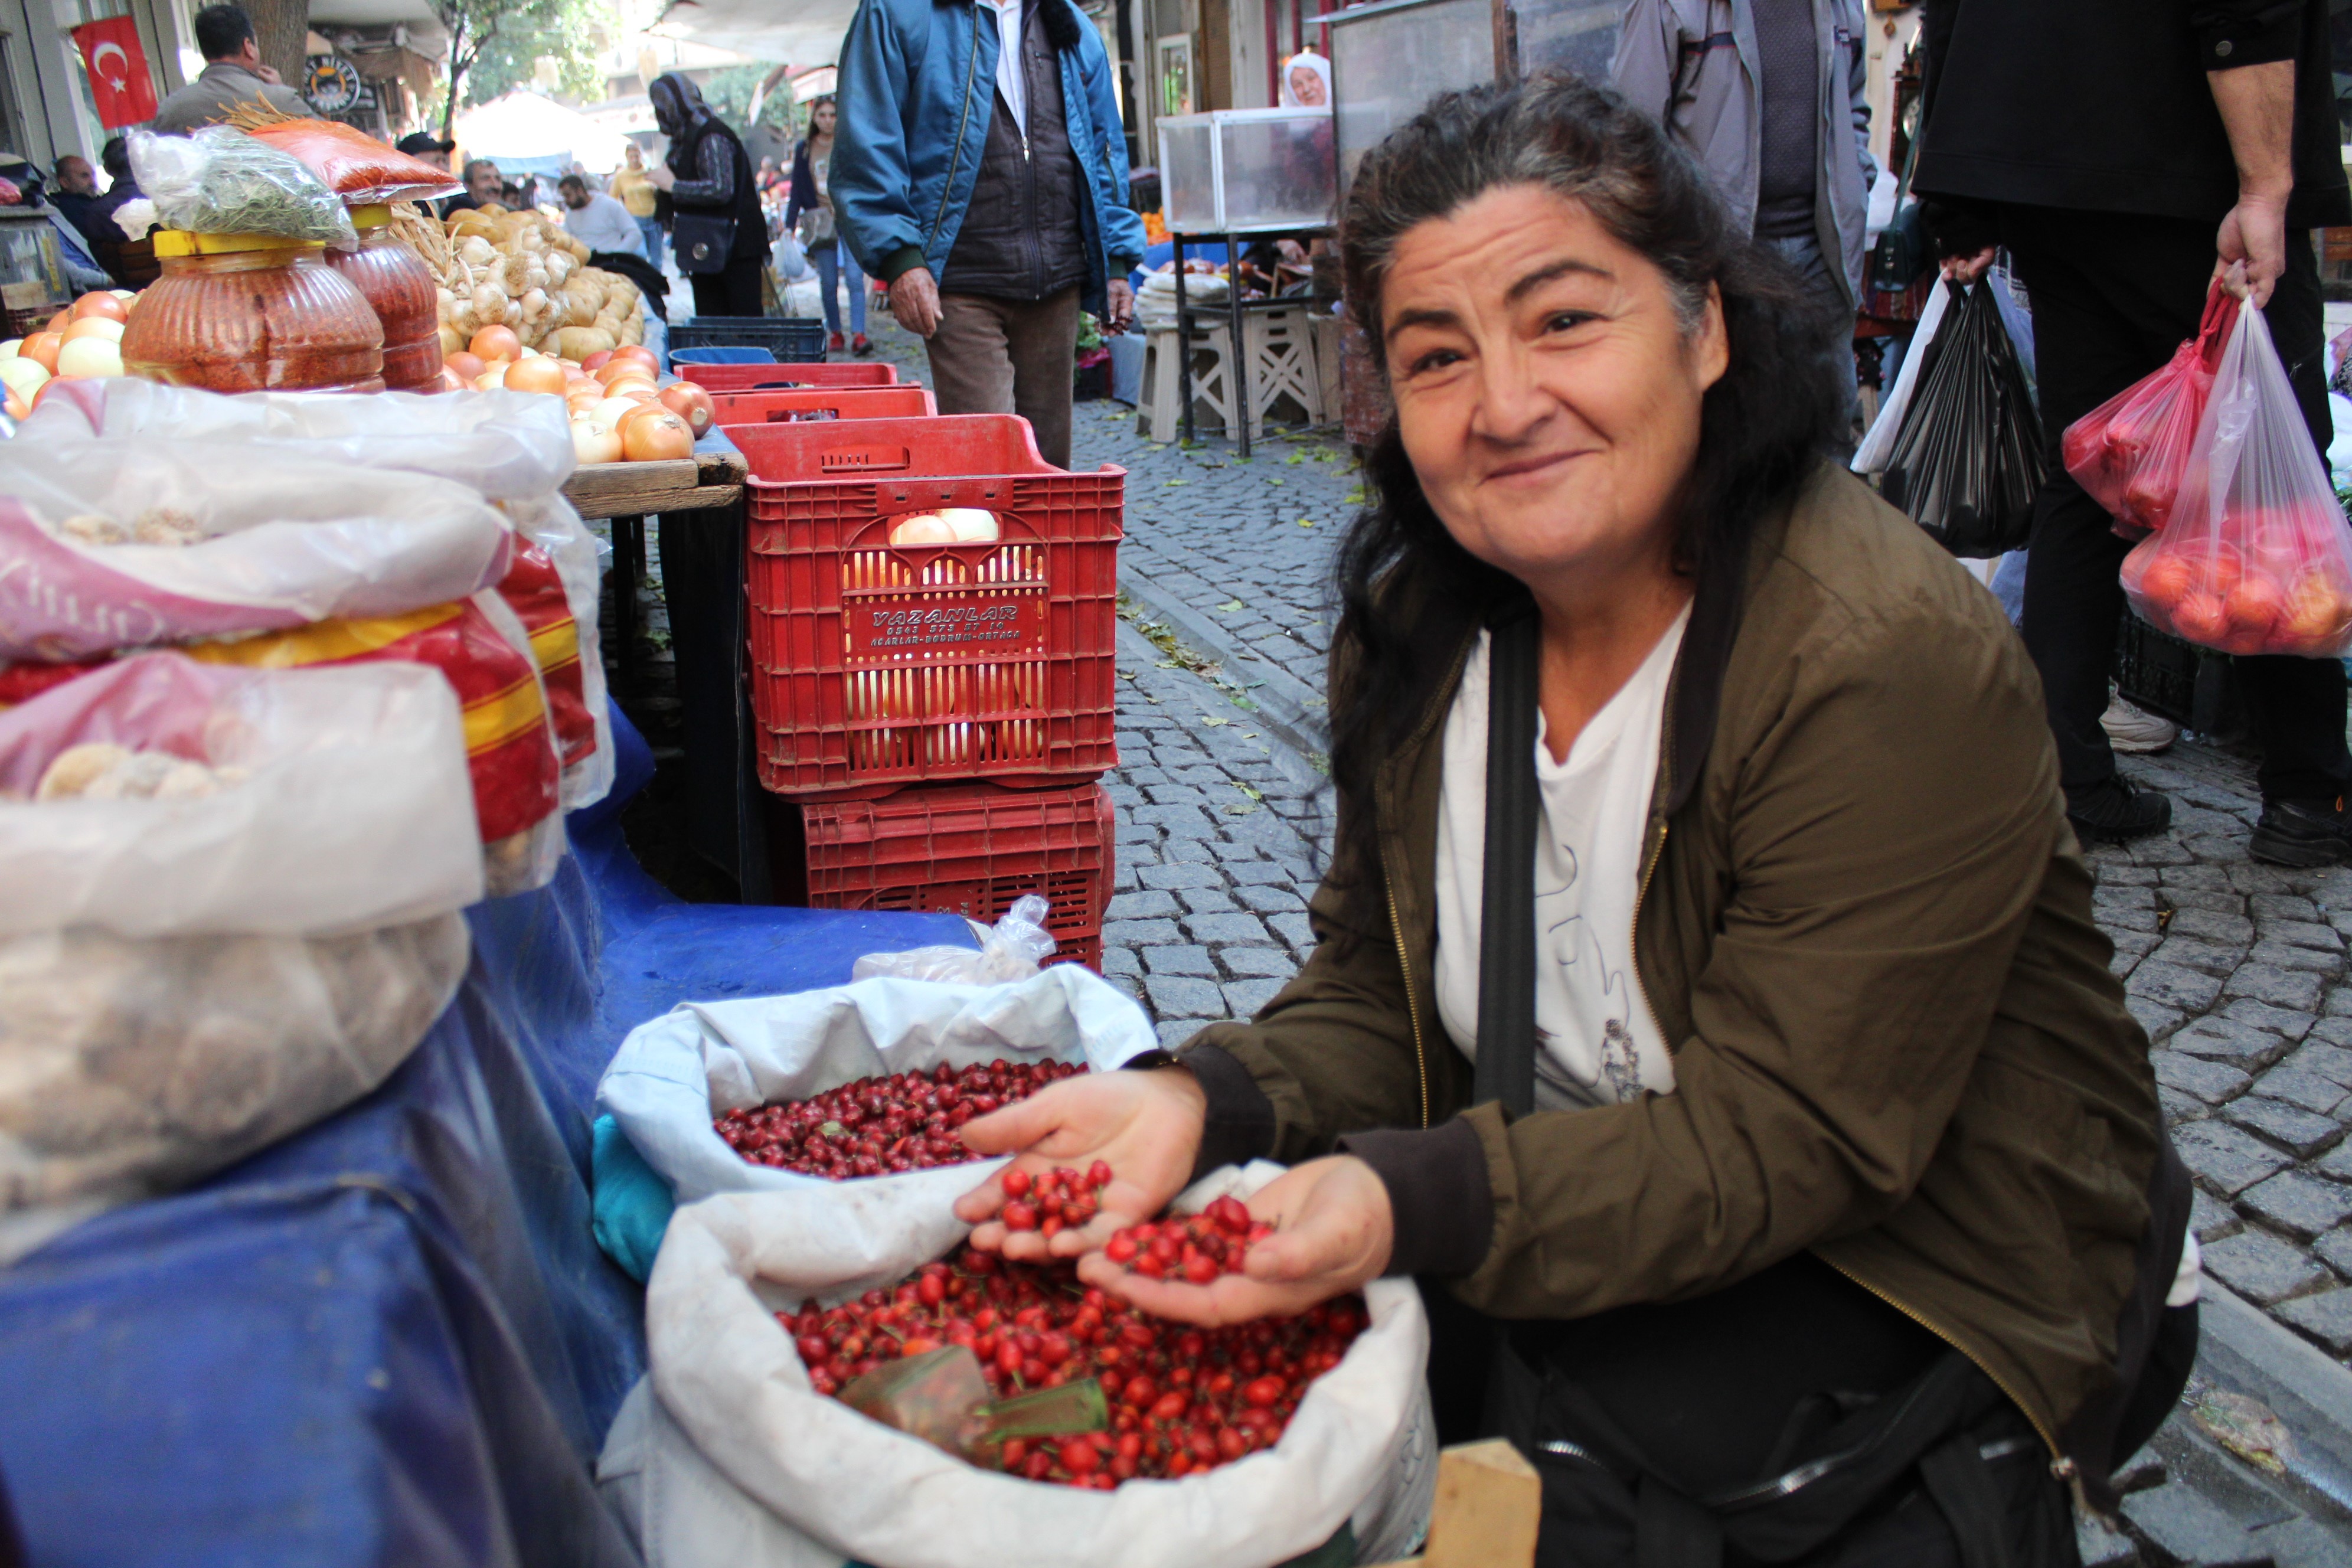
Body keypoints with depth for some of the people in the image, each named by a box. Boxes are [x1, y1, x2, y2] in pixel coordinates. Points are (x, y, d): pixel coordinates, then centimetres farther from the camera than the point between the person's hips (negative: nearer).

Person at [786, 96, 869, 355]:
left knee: (854, 277, -14)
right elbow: (797, 190, 11)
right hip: (820, 223, 2)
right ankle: (835, 334, 12)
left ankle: (859, 335, -19)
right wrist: (790, 224, 4)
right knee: (828, 283, 2)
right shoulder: (804, 149, 10)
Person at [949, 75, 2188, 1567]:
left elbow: (1778, 1137, -26)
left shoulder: (1895, 664, -25)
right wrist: (1197, 1099, -23)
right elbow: (1378, 1004, -2)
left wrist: (1413, 1203, -40)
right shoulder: (1418, 620, -5)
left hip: (1927, 1290, -4)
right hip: (1597, 1197, 5)